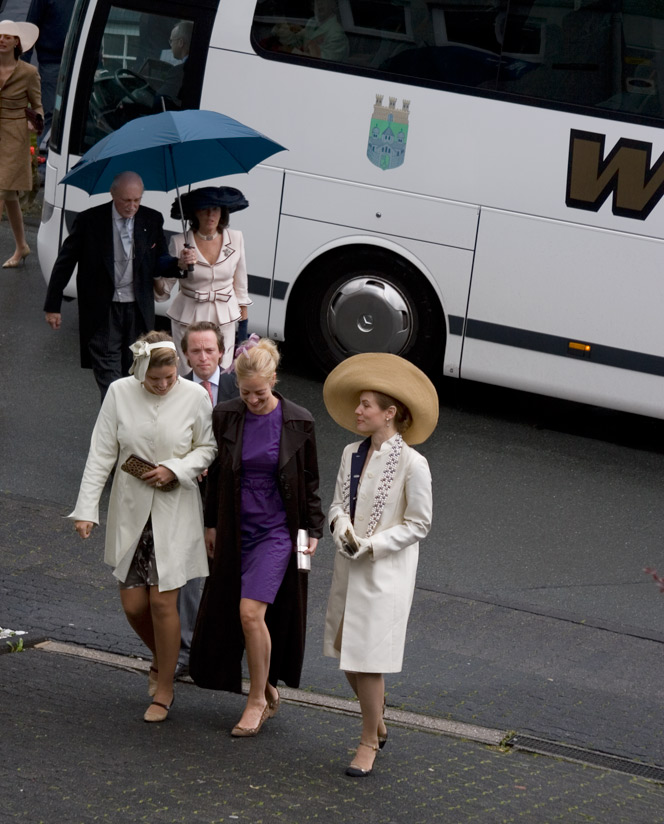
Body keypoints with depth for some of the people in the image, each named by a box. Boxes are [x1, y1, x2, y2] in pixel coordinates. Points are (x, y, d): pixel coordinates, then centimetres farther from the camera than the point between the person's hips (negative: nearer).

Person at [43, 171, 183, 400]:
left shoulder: (152, 220, 1)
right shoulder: (90, 220, -7)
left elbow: (160, 264, 8)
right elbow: (65, 262, 1)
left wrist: (180, 265, -17)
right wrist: (52, 306, 1)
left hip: (139, 312, 3)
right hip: (102, 312, -3)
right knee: (108, 379, -10)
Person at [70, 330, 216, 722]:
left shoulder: (195, 396, -9)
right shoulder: (120, 393, -5)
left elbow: (208, 448, 3)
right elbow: (102, 454, -2)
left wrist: (176, 468, -15)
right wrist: (87, 509, -6)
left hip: (174, 513, -2)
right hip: (130, 510, 2)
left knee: (163, 602, -4)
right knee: (133, 603, 5)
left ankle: (164, 689, 12)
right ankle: (162, 658, 36)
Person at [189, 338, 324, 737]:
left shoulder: (298, 422, -7)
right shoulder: (225, 416, -2)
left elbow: (310, 481, 3)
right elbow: (217, 474, 9)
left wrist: (314, 529, 2)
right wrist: (212, 523, 10)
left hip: (276, 530, -4)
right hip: (235, 529, 4)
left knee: (251, 612, -15)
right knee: (226, 613, 7)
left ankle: (258, 700, 1)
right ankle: (267, 689, 26)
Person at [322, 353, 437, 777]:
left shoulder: (412, 464, -15)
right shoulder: (352, 454, 4)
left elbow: (418, 524, -10)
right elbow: (338, 504, 10)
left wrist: (372, 544, -18)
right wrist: (344, 529, -12)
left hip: (386, 572, -6)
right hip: (349, 567, 6)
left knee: (369, 660, -2)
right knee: (348, 653, 12)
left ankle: (369, 743, 14)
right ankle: (378, 723, 34)